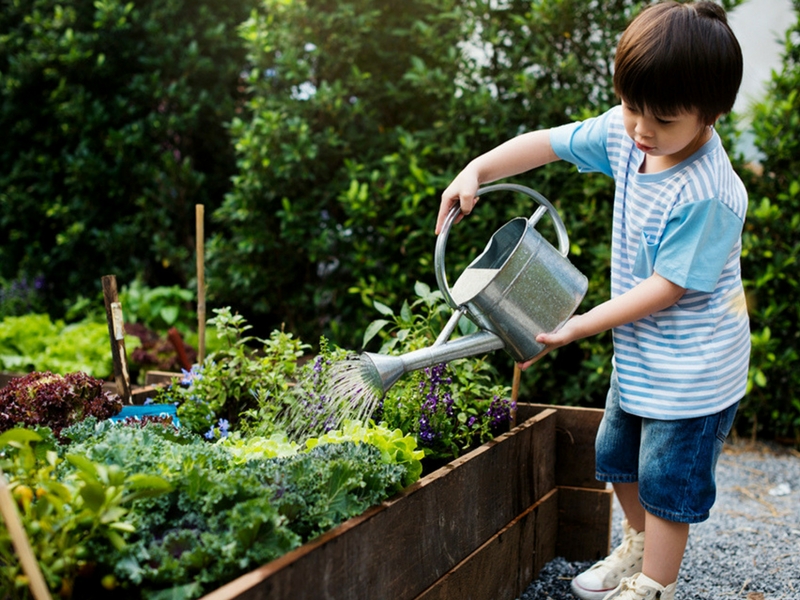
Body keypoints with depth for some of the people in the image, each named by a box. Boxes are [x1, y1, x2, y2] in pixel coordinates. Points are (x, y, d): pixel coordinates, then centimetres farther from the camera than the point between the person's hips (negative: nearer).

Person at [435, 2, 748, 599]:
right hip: (639, 350, 8)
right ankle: (638, 548, 46)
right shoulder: (624, 134, -9)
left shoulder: (707, 196, -31)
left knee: (666, 481, 5)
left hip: (691, 366, -8)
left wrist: (578, 326, -21)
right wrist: (475, 171, -12)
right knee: (616, 455, 23)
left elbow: (668, 286, -25)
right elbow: (546, 143, 1)